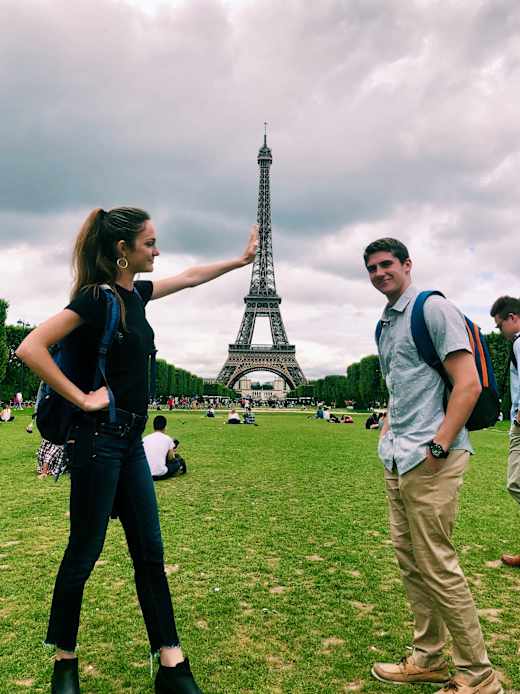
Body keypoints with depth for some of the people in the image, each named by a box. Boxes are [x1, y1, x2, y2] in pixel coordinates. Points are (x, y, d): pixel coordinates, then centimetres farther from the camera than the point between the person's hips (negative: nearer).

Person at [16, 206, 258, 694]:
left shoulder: (134, 294, 11)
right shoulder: (96, 297, -14)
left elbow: (189, 277, 25)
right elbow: (31, 348, -23)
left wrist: (241, 260, 30)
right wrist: (84, 399, -18)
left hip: (130, 439, 8)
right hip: (98, 439, -8)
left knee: (150, 552, 9)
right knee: (84, 551, 7)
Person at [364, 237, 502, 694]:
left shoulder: (434, 309, -8)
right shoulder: (386, 324, 17)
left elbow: (468, 385, -15)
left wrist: (436, 448, -19)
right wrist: (388, 433, 15)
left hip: (429, 462, -9)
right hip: (398, 463, 9)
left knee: (437, 567, -2)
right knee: (410, 562, 15)